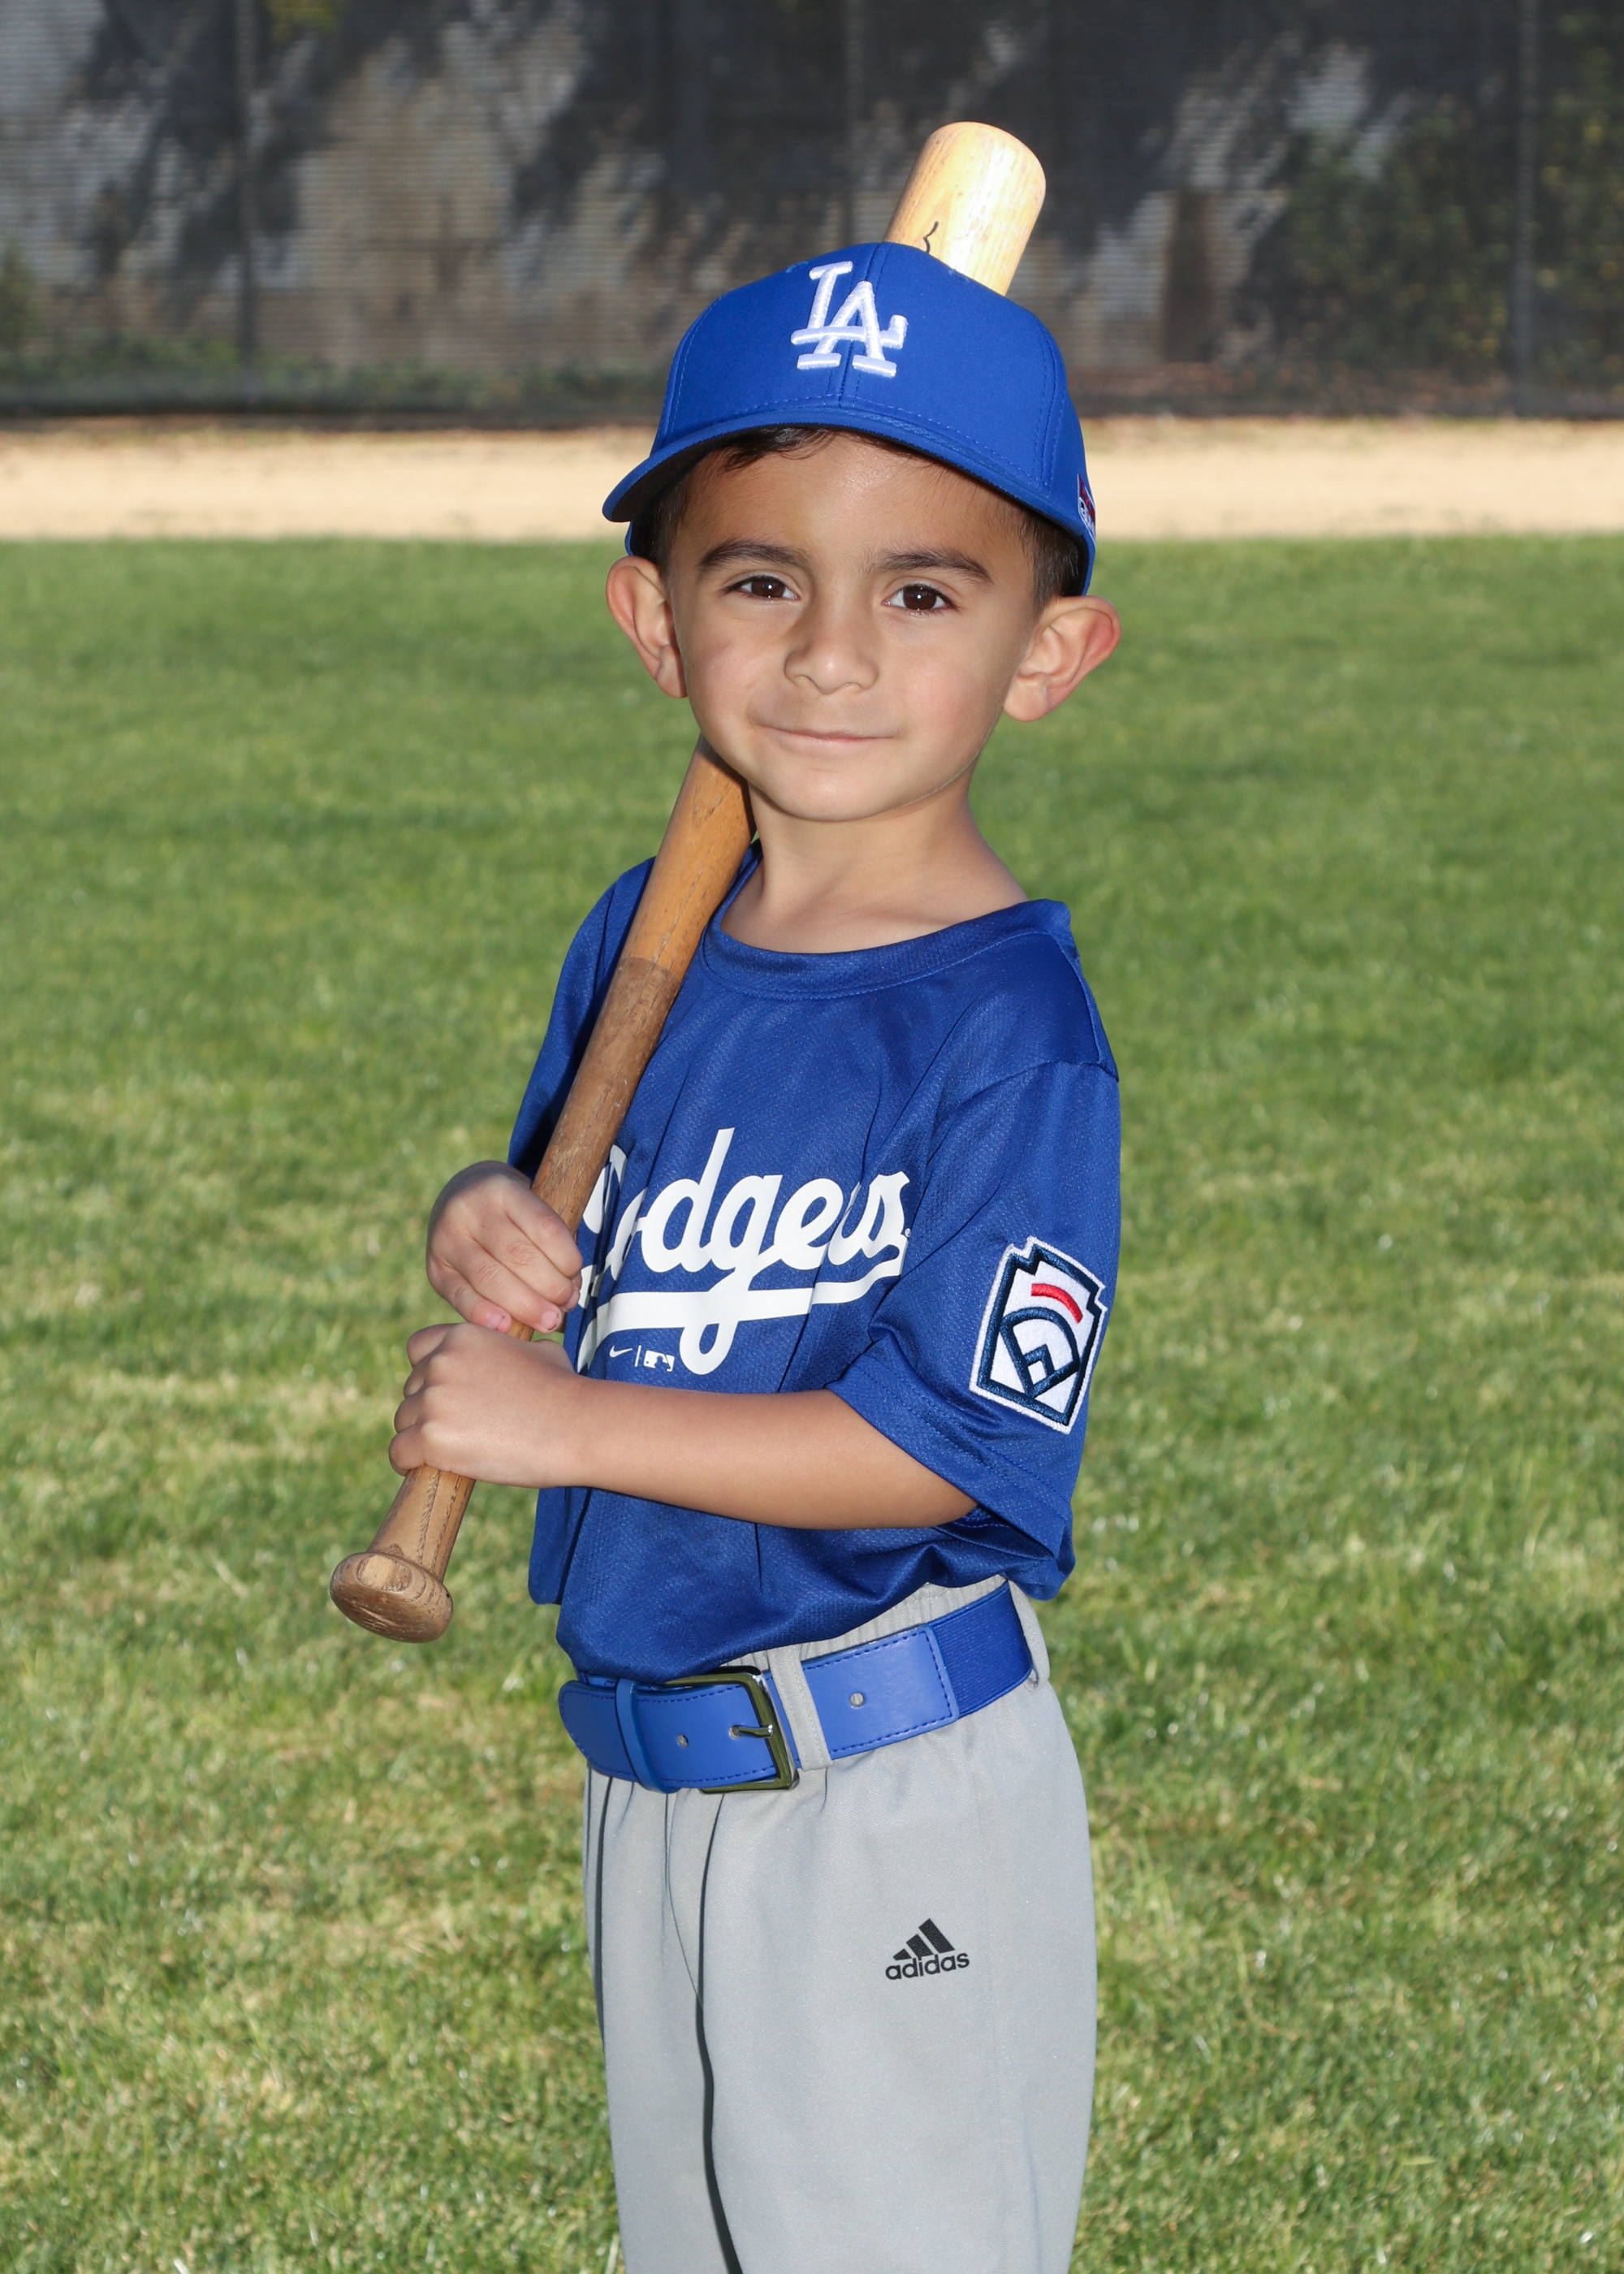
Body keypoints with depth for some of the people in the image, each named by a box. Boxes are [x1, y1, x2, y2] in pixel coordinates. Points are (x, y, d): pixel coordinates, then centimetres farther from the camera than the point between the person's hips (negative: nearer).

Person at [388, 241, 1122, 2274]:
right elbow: (565, 1191, 17)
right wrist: (488, 1227, -7)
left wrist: (558, 1420, -21)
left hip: (897, 1796, -7)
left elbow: (946, 1438, -23)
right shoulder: (640, 943, 3)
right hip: (652, 1773, 8)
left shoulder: (1008, 1023, -19)